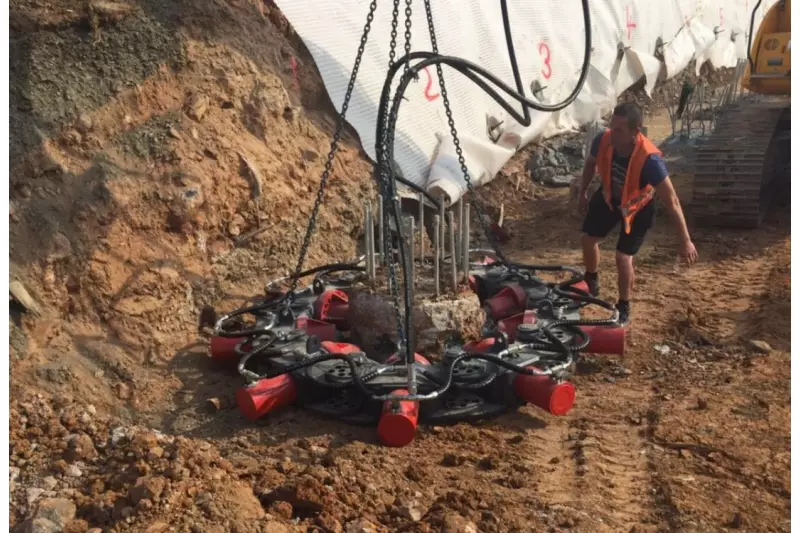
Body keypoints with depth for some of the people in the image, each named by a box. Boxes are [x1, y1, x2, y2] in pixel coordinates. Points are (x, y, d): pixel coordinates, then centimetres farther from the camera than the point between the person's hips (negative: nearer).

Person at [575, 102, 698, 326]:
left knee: (623, 257, -6)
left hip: (637, 206, -4)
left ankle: (624, 308, 20)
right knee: (588, 239, 11)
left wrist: (685, 241, -32)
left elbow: (672, 202, -35)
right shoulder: (603, 140, -30)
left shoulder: (650, 160, -42)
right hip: (608, 196, 5)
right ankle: (591, 284, 42)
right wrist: (582, 193, 7)